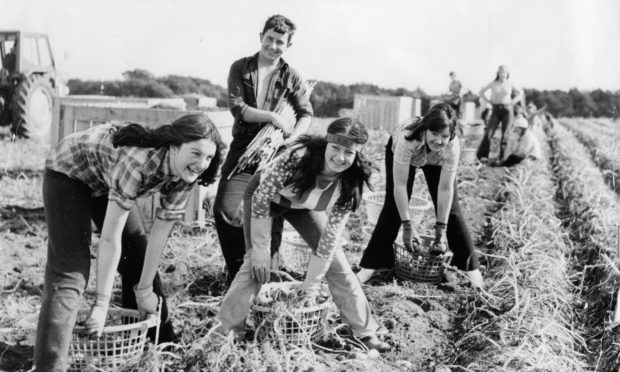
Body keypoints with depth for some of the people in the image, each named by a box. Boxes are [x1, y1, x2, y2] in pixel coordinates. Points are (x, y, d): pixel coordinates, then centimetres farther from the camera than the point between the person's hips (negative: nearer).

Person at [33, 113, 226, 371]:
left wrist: (145, 289, -7)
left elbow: (160, 233, -11)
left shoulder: (184, 173, -20)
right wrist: (102, 304, -33)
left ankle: (161, 342, 22)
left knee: (138, 256, 6)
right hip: (70, 171, -7)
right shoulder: (138, 160, -41)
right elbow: (110, 239, -37)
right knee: (70, 270, -18)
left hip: (107, 180, 7)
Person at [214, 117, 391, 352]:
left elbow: (330, 237, -21)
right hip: (264, 197, -3)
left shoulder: (349, 183, -26)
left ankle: (366, 332, 6)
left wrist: (311, 287, -21)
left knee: (335, 259, -6)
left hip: (303, 205, 3)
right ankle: (225, 331, -9)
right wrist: (260, 251, -25)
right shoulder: (299, 156, -39)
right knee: (255, 264, -19)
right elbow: (261, 198, -28)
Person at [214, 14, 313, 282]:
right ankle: (238, 272, 9)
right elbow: (237, 108, -8)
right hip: (244, 146, 0)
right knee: (225, 209, -10)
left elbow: (306, 113, 4)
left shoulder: (290, 77, 4)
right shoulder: (240, 68, 3)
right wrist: (271, 116, -20)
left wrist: (292, 138, -14)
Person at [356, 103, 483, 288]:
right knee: (394, 205, -9)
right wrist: (407, 226, -33)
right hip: (398, 151, -1)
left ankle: (470, 266, 5)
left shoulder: (453, 146, -40)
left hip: (436, 160, 1)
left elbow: (445, 189, -30)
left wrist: (441, 230, -26)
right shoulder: (407, 138, -45)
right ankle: (371, 265, -3)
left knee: (450, 208, -5)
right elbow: (400, 185, -38)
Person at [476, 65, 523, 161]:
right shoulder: (493, 84, 2)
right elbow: (482, 91, 16)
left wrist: (513, 101, 6)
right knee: (489, 132, -10)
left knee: (505, 134, -1)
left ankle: (503, 157, 4)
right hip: (496, 110, 0)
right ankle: (482, 155, -8)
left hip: (507, 110, 0)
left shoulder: (510, 84, 4)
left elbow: (520, 93, 18)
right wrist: (488, 101, 6)